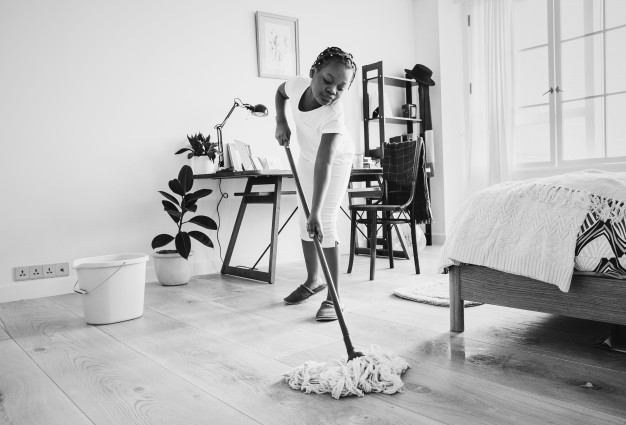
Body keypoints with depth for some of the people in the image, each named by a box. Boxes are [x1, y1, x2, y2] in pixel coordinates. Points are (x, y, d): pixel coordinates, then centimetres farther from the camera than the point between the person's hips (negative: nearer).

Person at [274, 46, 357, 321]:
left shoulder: (334, 114, -40)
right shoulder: (297, 85, -26)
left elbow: (325, 163, -49)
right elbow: (280, 91, 2)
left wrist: (316, 212, -56)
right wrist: (280, 121, -14)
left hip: (336, 159, -6)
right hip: (307, 156, 6)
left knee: (325, 223, -16)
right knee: (305, 220, 10)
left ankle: (334, 297, -9)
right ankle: (313, 280, 28)